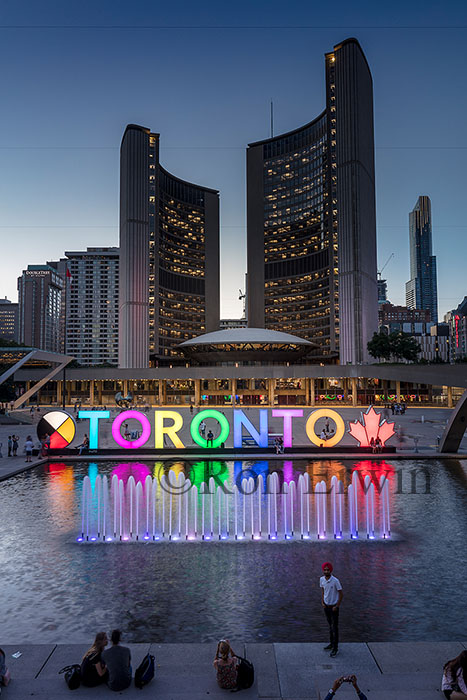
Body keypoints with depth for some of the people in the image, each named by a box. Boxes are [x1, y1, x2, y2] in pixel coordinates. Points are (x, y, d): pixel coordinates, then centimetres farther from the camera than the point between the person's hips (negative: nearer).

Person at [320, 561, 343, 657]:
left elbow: (341, 594, -15)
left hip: (334, 607, -5)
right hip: (326, 606, 5)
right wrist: (322, 602, 2)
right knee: (330, 626, 20)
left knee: (335, 627, 3)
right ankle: (331, 643, 34)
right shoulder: (321, 579, -7)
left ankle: (335, 648, 13)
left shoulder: (335, 581, -24)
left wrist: (337, 606, -13)